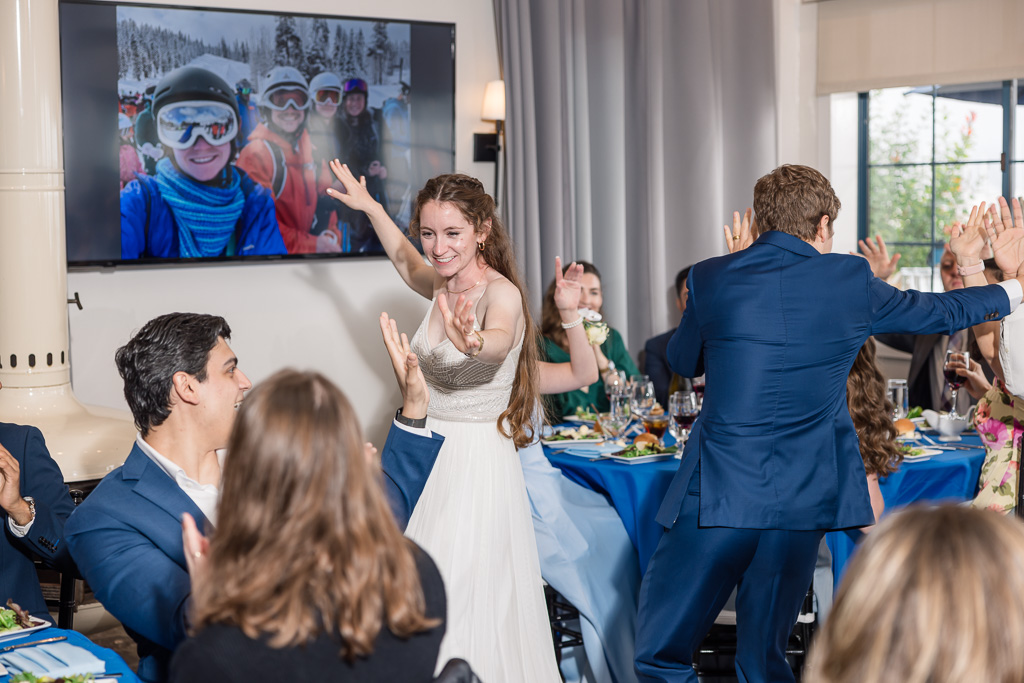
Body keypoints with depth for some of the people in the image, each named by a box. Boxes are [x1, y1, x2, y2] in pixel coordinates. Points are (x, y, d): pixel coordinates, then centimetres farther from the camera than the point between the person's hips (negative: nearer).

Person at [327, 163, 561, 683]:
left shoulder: (501, 291, -15)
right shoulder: (443, 284, 8)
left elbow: (500, 340, -39)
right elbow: (405, 261, 33)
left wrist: (475, 342, -61)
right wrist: (370, 207, 33)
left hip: (478, 462, -7)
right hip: (427, 457, 7)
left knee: (466, 605, -9)